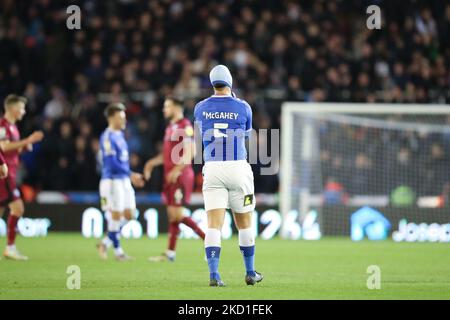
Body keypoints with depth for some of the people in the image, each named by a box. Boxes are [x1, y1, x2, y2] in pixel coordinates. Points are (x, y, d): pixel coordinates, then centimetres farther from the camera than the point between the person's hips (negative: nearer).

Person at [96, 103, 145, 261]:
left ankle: (106, 242, 19)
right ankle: (117, 250, 5)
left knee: (129, 214, 8)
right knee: (116, 215, -4)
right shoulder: (107, 137, -14)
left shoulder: (120, 135, 14)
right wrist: (131, 174, -18)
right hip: (112, 180, -9)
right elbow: (112, 163, -20)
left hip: (124, 180, 9)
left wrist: (131, 177, 13)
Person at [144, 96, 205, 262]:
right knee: (172, 215, 8)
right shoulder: (170, 127, 17)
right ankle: (170, 253, 8)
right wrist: (152, 163, 16)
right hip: (170, 176, 9)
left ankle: (207, 238, -2)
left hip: (181, 176, -9)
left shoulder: (185, 126, -11)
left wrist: (177, 170, -24)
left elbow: (189, 152, -18)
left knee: (176, 214, -11)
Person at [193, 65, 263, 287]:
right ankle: (250, 273, 23)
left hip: (212, 169, 1)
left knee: (214, 224, -2)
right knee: (244, 223, 12)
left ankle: (214, 274, -15)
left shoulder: (201, 108, 3)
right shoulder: (242, 107, -2)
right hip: (238, 167, -1)